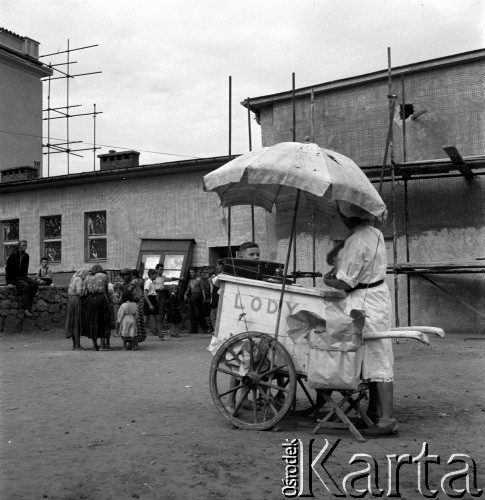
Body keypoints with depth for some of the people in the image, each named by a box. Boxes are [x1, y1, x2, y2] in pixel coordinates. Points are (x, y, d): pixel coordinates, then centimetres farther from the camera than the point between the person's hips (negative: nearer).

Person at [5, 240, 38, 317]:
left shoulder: (26, 256, 10)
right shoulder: (13, 255, -8)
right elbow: (8, 268, -5)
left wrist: (26, 276, 10)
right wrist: (8, 280, -6)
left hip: (23, 277, 6)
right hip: (14, 278, -6)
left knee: (35, 283, -22)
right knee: (25, 286, -33)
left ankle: (29, 304, -20)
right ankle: (26, 309, -38)